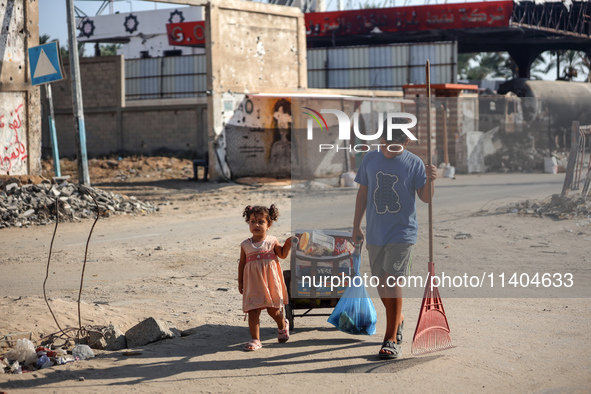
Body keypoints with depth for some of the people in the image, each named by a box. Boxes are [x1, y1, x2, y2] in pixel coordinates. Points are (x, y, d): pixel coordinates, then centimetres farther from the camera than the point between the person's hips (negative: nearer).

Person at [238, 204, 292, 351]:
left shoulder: (272, 241, 2)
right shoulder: (245, 245, 3)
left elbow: (282, 255, 8)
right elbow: (242, 263, 8)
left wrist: (288, 244, -8)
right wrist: (240, 282, 6)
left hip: (270, 281, -1)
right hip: (253, 283, 1)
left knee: (273, 310, 8)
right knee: (253, 312, -5)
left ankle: (282, 325, 39)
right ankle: (255, 339, 3)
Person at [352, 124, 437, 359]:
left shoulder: (414, 163, -5)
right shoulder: (370, 159, 6)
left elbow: (425, 198, -4)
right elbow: (363, 193, 14)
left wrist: (430, 180, -25)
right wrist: (356, 225, 14)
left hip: (402, 232, -4)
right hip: (375, 232, 5)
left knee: (392, 281, -13)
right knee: (381, 284, 13)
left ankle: (391, 340, -9)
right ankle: (398, 320, 38)